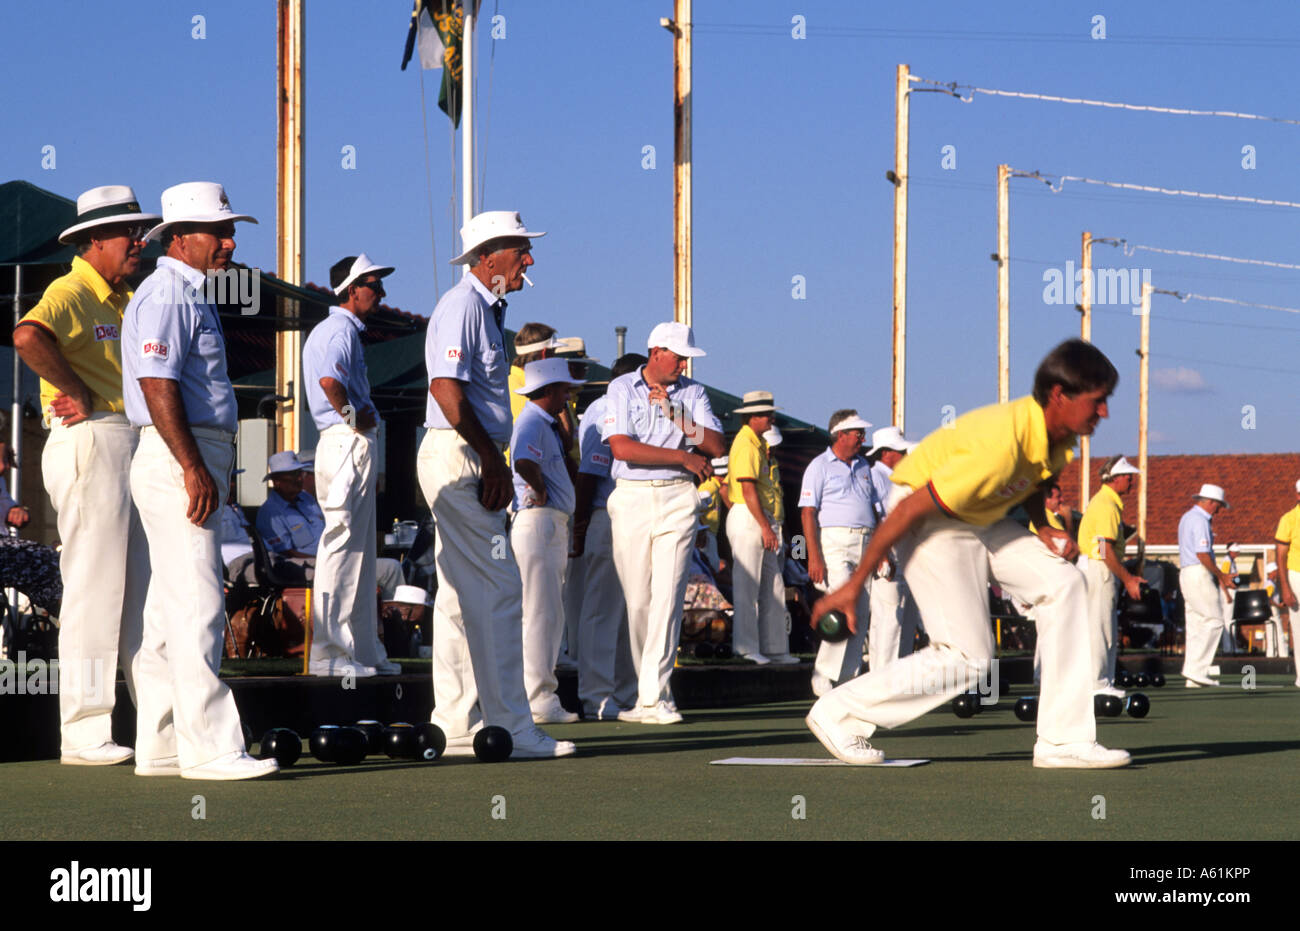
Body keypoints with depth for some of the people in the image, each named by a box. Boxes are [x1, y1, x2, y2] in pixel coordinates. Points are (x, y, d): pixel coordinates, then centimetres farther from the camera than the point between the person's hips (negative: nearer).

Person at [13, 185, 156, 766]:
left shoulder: (126, 301, 19)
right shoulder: (70, 292, -8)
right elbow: (28, 335, -29)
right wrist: (78, 392, -19)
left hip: (132, 448, 9)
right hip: (89, 443, -9)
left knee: (143, 588, 10)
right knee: (94, 588, -8)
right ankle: (83, 734, -4)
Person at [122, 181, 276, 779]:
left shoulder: (191, 296, 21)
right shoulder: (165, 296, -11)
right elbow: (157, 386, -20)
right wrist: (194, 469, -24)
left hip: (198, 463, 11)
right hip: (178, 461, -11)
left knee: (171, 611, 10)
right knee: (198, 607, -13)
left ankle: (158, 746, 14)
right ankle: (208, 746, -15)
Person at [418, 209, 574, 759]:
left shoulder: (488, 307, 21)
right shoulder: (463, 305, -12)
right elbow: (446, 387, -22)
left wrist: (495, 462, 13)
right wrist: (491, 457, -19)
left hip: (474, 461, 11)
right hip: (457, 457, -11)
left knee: (462, 596, 11)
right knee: (497, 590, -11)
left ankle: (457, 727, 14)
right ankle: (508, 728, -10)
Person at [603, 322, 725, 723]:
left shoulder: (692, 393, 11)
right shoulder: (622, 389, 4)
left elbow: (716, 445, 0)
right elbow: (622, 448, -10)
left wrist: (676, 417, -11)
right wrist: (683, 456, -7)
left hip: (677, 499, 1)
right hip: (631, 498, -1)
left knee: (667, 596, -10)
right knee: (636, 599, 0)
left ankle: (654, 698, -13)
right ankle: (650, 691, 10)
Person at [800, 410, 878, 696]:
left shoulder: (863, 467, 20)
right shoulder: (820, 466, 0)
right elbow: (807, 512, -6)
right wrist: (814, 556, -16)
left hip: (865, 543, 7)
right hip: (835, 541, -7)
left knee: (862, 613, 3)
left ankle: (847, 677, 8)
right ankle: (824, 677, -7)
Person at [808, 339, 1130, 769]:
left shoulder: (1058, 435, -7)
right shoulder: (1000, 446, -34)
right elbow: (910, 509, -28)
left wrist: (1043, 528, -2)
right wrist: (854, 585, -22)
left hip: (981, 519, 9)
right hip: (929, 521, -9)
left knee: (1063, 584, -5)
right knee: (968, 656, -11)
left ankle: (1064, 740, -2)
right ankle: (839, 713, 4)